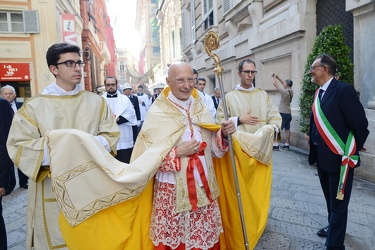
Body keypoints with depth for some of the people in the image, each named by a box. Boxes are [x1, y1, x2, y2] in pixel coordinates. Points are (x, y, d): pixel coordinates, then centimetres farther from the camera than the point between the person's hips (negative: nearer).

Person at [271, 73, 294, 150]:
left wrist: (273, 77, 5)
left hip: (283, 113, -8)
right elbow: (283, 83, 21)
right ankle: (286, 145, 14)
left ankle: (276, 145, -7)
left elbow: (274, 84, -11)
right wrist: (277, 77, 21)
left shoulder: (284, 91, -16)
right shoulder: (290, 91, 6)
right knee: (287, 129, 9)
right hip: (288, 113, 8)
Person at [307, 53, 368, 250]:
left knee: (338, 203, 4)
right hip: (323, 157, 8)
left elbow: (360, 123, -16)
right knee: (330, 198, 24)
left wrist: (353, 151, -6)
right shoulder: (318, 93, 9)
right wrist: (314, 149, 10)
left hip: (340, 158, -8)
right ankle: (333, 227, 44)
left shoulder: (343, 90, -16)